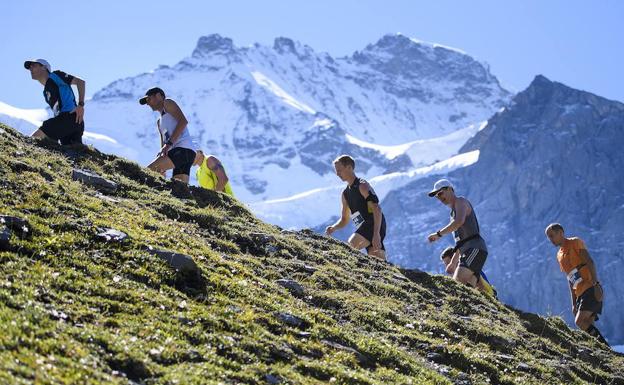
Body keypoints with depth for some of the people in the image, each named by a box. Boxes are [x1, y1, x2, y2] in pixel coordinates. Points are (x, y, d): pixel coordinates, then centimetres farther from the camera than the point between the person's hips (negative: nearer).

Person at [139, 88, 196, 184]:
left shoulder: (168, 103, 9)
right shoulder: (159, 122, 34)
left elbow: (183, 121, -9)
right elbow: (163, 145, 27)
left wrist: (168, 144, -17)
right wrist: (162, 171, 11)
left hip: (183, 149, -9)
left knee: (148, 171, -19)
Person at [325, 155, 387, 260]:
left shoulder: (362, 186, -5)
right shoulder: (345, 194, 21)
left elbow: (377, 209, -16)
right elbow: (344, 220, 26)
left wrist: (376, 234, -25)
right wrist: (333, 228, 3)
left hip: (374, 225, -9)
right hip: (365, 228, 9)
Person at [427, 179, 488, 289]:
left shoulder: (460, 201, 0)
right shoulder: (454, 211, 28)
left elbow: (459, 221, -22)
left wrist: (438, 234, -21)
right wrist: (453, 263, 28)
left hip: (475, 249, -10)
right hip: (467, 252, 10)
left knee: (459, 280, -28)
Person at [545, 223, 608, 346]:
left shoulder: (575, 242, 1)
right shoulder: (559, 255, 23)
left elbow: (589, 262, -10)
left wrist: (596, 284, -22)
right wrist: (574, 304, 18)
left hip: (591, 290, -8)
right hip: (581, 294, 8)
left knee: (579, 321, -19)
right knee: (587, 325, 0)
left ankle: (604, 346, -14)